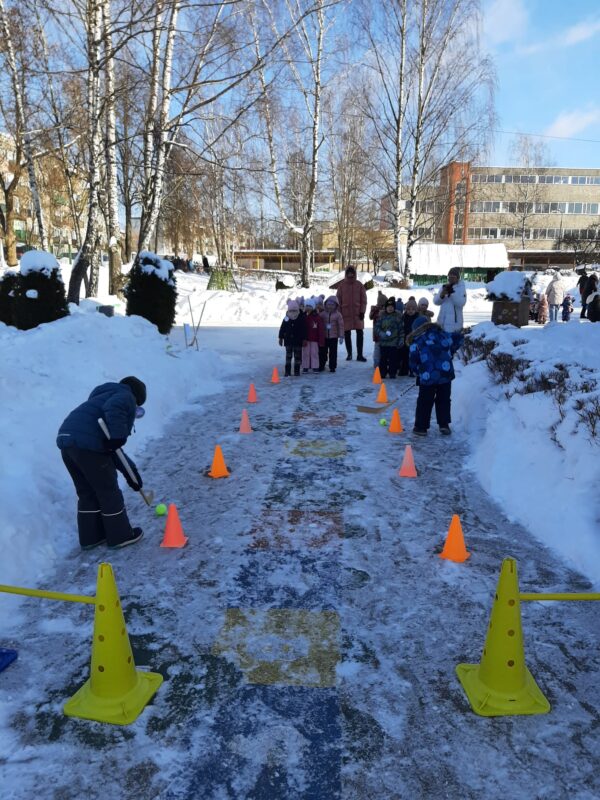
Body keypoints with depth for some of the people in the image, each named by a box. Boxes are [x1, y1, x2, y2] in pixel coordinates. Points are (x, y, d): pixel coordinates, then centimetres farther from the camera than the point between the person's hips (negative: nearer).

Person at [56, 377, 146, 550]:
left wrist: (130, 471, 29)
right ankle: (121, 536, 19)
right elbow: (113, 408, -19)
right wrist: (117, 436, -20)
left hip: (67, 440, 9)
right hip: (87, 443, -9)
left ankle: (91, 537, 30)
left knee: (86, 492, 21)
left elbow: (110, 447, 31)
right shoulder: (126, 397, 9)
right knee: (108, 491, 6)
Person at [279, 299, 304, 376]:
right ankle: (287, 371, 10)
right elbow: (282, 329, 4)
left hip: (298, 341, -1)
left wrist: (304, 339, -6)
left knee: (297, 356, 6)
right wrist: (281, 338, 4)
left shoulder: (301, 318, -7)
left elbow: (304, 330, -5)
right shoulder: (286, 318, -2)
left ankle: (297, 371, 14)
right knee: (288, 356, 5)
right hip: (288, 341, 2)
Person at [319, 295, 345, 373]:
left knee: (333, 352, 4)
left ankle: (332, 367, 12)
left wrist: (341, 336, -6)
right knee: (322, 352, 9)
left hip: (333, 337, -2)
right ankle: (321, 366, 20)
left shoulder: (338, 315, -4)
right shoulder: (323, 313, 2)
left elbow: (341, 326, -3)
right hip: (324, 336, 2)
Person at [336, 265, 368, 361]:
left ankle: (359, 354, 3)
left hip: (357, 313, 0)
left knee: (360, 333, -3)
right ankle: (349, 354, 18)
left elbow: (363, 299, 2)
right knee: (347, 334, 6)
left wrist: (362, 311, -5)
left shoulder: (359, 285, 2)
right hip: (346, 313, 0)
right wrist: (340, 312, 0)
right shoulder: (342, 285, 3)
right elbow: (338, 300, 5)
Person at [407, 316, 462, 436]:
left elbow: (413, 362, -6)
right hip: (445, 374, 3)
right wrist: (450, 352, 21)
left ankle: (421, 427, 13)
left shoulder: (416, 342, 1)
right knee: (443, 400, 16)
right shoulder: (441, 334, 10)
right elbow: (458, 337, 16)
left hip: (428, 377, -3)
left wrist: (419, 372, 10)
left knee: (424, 402, 10)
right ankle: (444, 425, 11)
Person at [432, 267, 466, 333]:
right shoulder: (444, 287, 10)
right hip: (442, 321, 6)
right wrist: (441, 295, -15)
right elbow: (436, 301, 4)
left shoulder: (461, 288, -3)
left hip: (454, 322, -6)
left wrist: (452, 293, -24)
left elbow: (461, 303, -17)